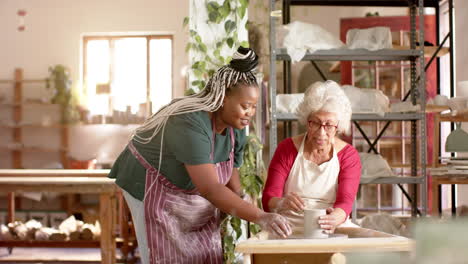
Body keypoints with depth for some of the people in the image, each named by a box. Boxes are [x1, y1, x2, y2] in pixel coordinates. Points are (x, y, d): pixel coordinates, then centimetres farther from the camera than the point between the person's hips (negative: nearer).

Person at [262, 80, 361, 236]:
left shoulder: (348, 155, 6)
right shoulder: (287, 149, 5)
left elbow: (346, 201, -9)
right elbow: (268, 200, -3)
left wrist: (334, 218, -33)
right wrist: (282, 203, -29)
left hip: (333, 233, 0)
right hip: (290, 229, 0)